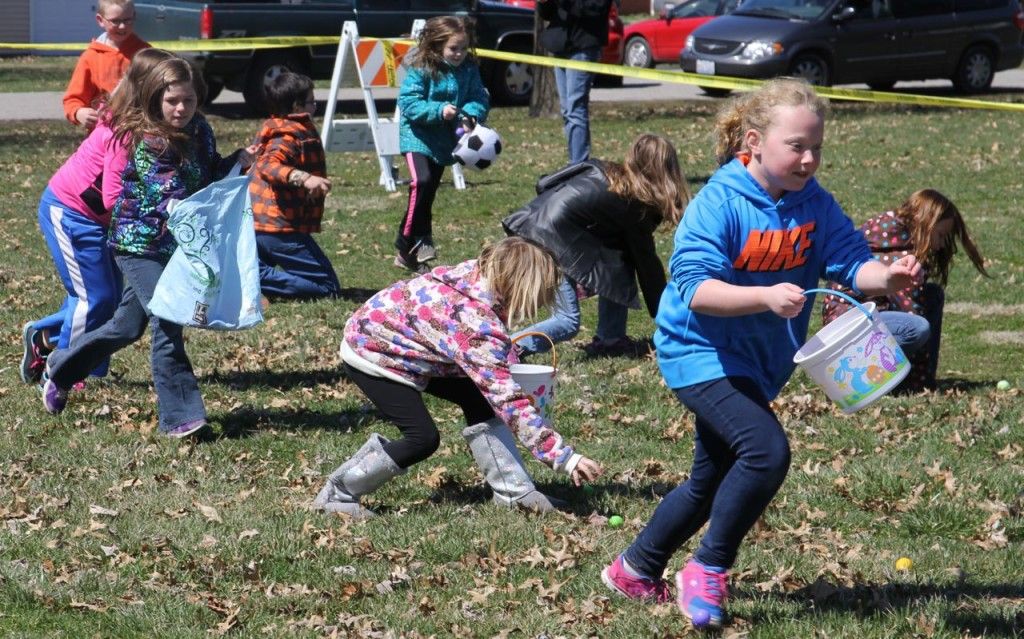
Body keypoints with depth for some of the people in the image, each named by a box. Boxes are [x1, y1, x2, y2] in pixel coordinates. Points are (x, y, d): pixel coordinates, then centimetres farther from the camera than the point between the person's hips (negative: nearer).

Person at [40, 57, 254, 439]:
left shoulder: (199, 131, 2)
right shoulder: (148, 143, -21)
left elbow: (210, 174, 16)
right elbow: (171, 199, -29)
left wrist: (236, 162, -2)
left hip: (174, 245, 8)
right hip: (141, 243, -8)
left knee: (128, 325, 18)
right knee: (167, 324, -16)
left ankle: (60, 369, 38)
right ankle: (179, 417, -11)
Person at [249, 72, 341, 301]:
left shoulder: (274, 131, 15)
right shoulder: (293, 136, -13)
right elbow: (269, 165, -30)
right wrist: (304, 178, -44)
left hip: (253, 222, 9)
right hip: (280, 228, -9)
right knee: (328, 287, -7)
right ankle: (255, 280, -23)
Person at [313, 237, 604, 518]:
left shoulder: (475, 274, -12)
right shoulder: (479, 327, -35)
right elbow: (510, 402, -35)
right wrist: (565, 458, -34)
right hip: (370, 352, -9)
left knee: (478, 398, 2)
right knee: (422, 439, -15)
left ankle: (513, 490, 7)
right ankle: (338, 495, 1)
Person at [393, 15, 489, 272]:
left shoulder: (469, 70, -1)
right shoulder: (421, 70, -15)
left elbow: (479, 98, 0)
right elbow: (408, 103, -20)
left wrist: (472, 113, -22)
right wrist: (439, 111, -31)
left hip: (443, 141, 6)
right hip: (418, 136, -6)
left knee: (429, 192, 10)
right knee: (421, 182, -27)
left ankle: (407, 254, 18)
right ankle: (413, 240, -18)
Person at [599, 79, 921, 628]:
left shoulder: (815, 204, -3)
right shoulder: (719, 204, -21)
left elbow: (850, 262, -11)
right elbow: (694, 288, -29)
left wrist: (885, 276, -33)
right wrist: (766, 297, -42)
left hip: (757, 362, 8)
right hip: (701, 352, -8)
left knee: (712, 482, 19)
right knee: (766, 450, -27)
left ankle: (635, 569, 39)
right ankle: (708, 572, -10)